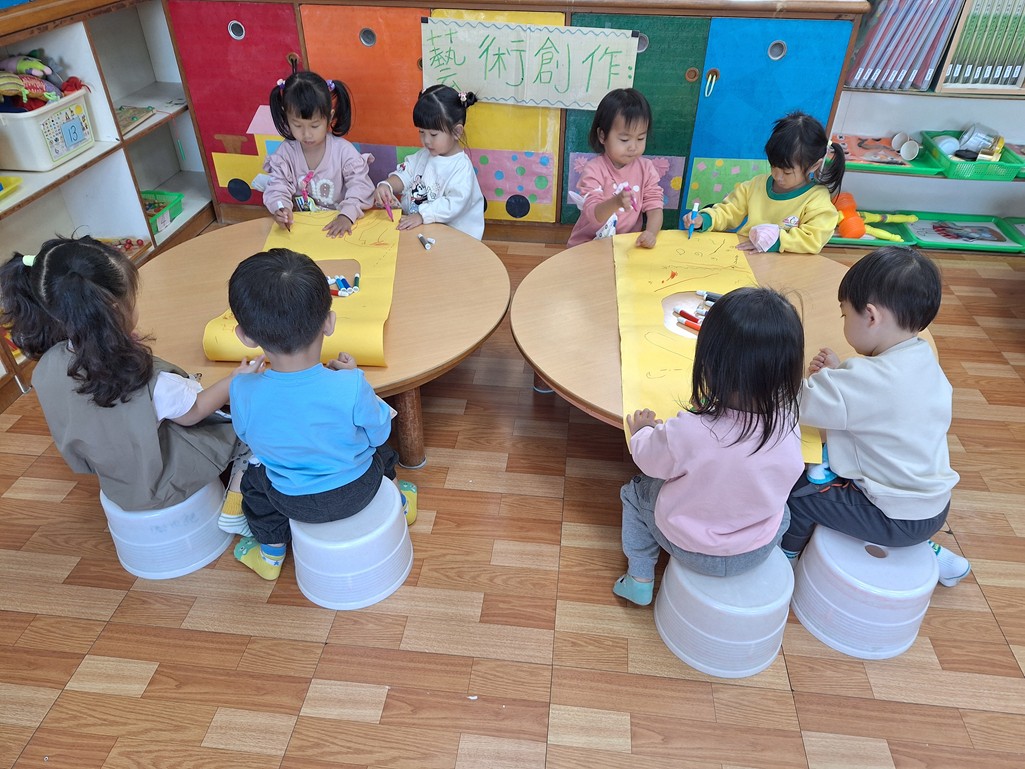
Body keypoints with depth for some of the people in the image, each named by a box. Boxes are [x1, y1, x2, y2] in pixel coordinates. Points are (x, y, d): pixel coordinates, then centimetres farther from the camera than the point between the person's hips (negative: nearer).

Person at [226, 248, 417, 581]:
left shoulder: (243, 394, -28)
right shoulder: (350, 386, -34)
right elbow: (378, 432, -14)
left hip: (294, 501, 1)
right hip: (358, 489, 0)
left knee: (254, 471, 33)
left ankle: (271, 553, 48)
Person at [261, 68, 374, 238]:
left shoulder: (344, 151, -8)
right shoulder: (285, 153, -1)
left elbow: (360, 186, -12)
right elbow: (277, 187, -3)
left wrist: (347, 214, -29)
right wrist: (281, 208, -27)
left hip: (337, 224, 2)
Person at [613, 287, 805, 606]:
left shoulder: (685, 432, -37)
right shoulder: (788, 425, -26)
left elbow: (650, 461, -14)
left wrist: (642, 431, 8)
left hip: (692, 549, -3)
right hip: (758, 551, 3)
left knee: (636, 492, 25)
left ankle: (639, 579, 36)